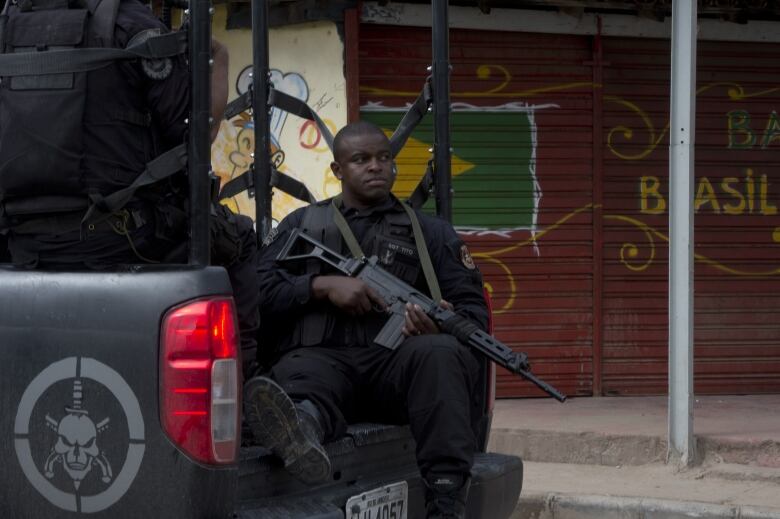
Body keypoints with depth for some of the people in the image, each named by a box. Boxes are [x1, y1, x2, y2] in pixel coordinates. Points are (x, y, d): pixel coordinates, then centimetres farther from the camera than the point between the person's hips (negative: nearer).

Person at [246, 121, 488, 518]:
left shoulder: (431, 231, 23)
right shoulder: (302, 224, 25)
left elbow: (473, 310, 14)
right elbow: (257, 290, 11)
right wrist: (324, 286, -5)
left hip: (397, 361, 1)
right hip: (321, 356, 0)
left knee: (440, 352, -34)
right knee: (301, 375, -37)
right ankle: (302, 426, -75)